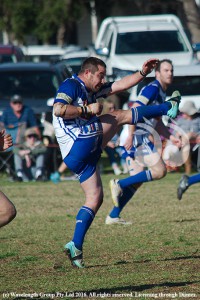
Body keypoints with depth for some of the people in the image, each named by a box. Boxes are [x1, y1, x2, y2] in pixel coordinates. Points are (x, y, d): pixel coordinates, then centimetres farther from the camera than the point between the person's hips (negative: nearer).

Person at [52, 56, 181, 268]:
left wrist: (143, 73, 21)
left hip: (88, 151, 9)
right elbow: (58, 110, -21)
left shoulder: (90, 91, 25)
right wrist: (87, 110, -13)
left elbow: (120, 85, 28)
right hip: (78, 147, -9)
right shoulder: (71, 86, -5)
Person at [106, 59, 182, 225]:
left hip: (141, 137, 10)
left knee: (137, 180, 6)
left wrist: (171, 137, 17)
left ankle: (113, 216, 5)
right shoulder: (153, 88, -9)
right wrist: (130, 135, -24)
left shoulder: (162, 93, 22)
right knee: (160, 170, -14)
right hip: (137, 136, -10)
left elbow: (157, 123, 29)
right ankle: (119, 184, -13)